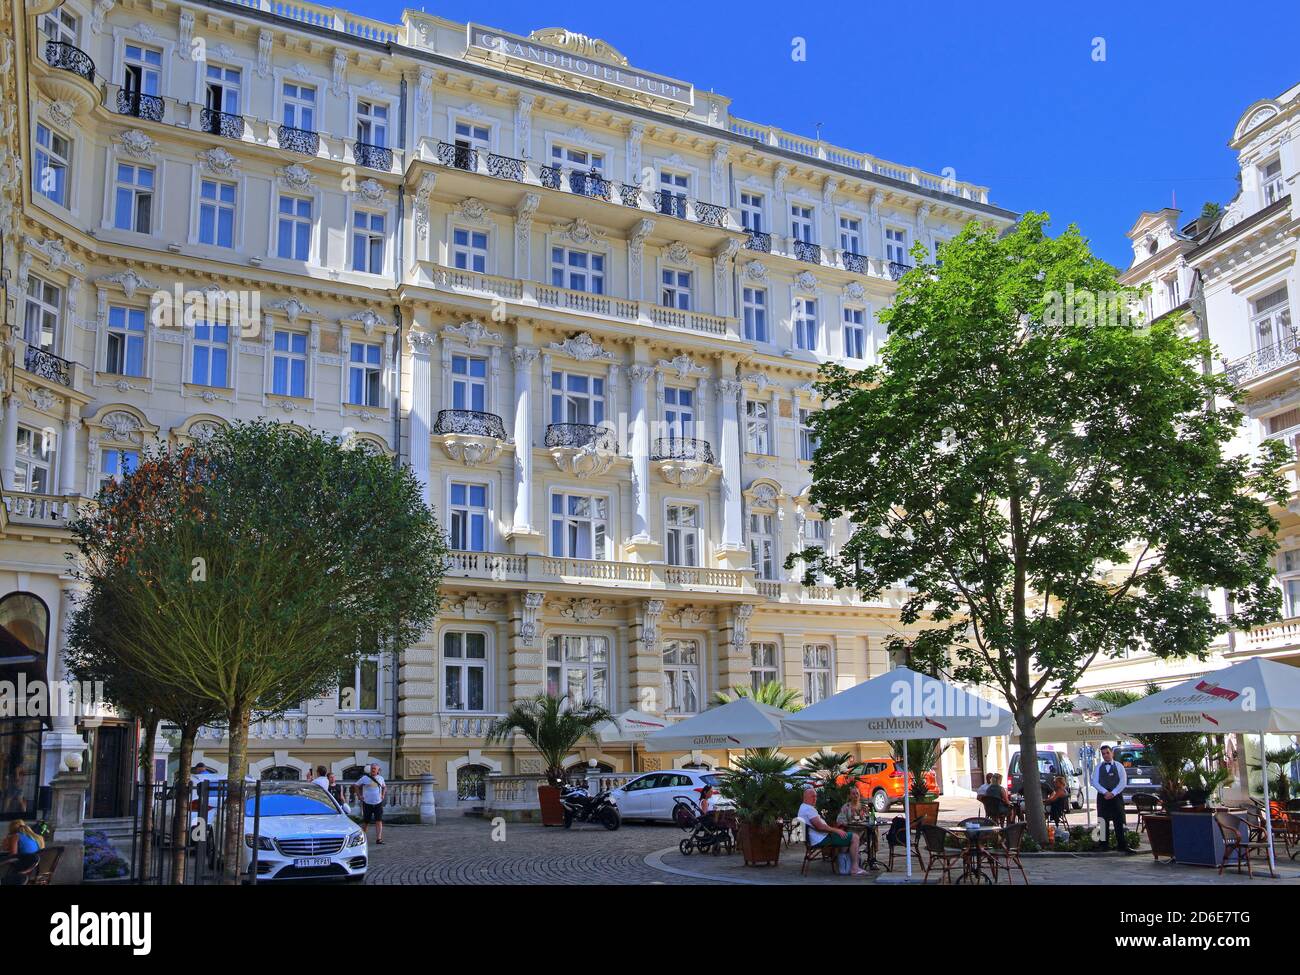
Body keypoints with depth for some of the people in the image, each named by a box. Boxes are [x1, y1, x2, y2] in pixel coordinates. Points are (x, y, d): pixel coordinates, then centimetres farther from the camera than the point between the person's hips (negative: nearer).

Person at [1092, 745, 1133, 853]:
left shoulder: (1119, 766, 5)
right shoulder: (1098, 767, 9)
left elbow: (1123, 782, -3)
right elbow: (1094, 782, 2)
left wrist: (1113, 793, -14)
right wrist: (1105, 792, -12)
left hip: (1116, 796, -1)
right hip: (1102, 797, 1)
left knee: (1119, 823, -5)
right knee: (1103, 823, 3)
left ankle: (1123, 846, -3)